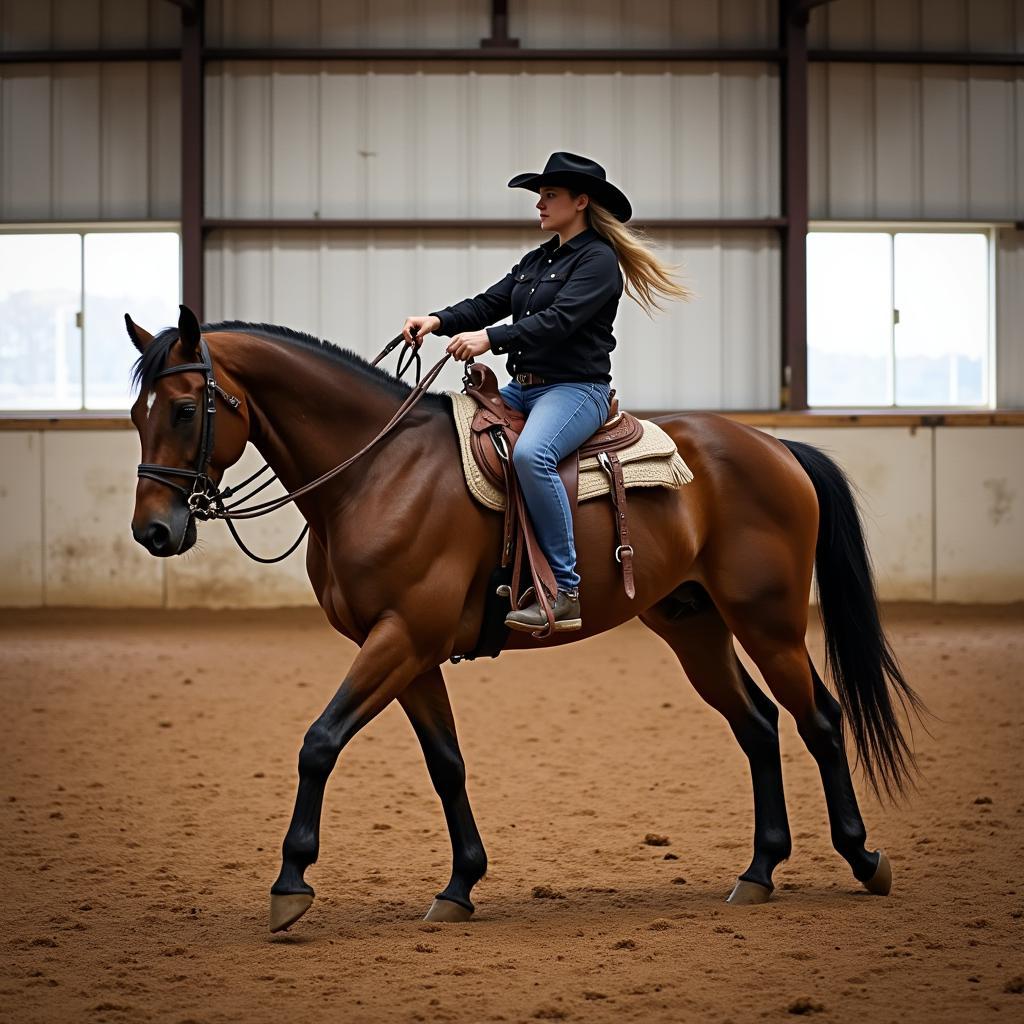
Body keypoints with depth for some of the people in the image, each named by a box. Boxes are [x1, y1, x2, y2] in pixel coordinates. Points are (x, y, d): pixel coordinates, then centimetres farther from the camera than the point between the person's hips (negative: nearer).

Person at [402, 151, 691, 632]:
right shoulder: (535, 261, 20)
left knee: (531, 453, -37)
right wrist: (439, 321, -8)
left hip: (576, 389, -10)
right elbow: (490, 302, 11)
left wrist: (491, 338, -29)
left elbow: (559, 320, -20)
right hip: (522, 388, 10)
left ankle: (565, 593, -34)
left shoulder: (598, 260, -7)